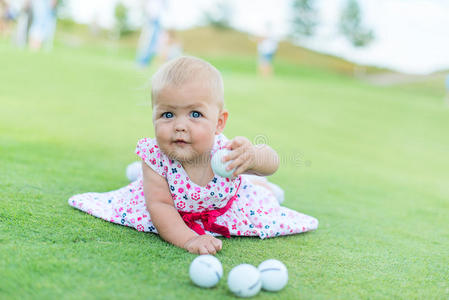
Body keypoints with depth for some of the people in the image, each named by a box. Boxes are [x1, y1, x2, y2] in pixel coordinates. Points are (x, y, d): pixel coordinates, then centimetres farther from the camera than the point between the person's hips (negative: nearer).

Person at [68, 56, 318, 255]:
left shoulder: (225, 152, -42)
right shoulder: (156, 155, -38)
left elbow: (271, 162, -48)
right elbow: (159, 205, -35)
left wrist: (253, 157, -73)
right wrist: (188, 239, -50)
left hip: (226, 209, 0)